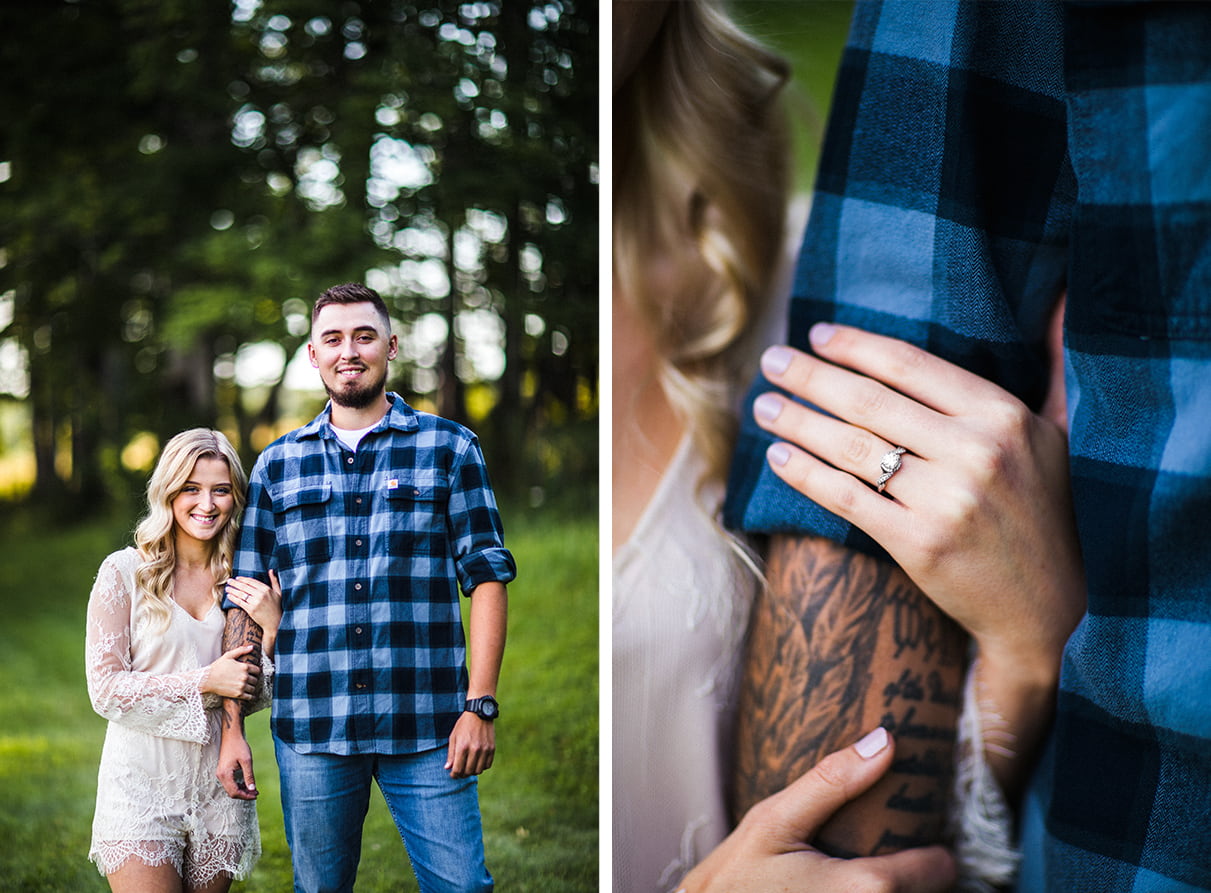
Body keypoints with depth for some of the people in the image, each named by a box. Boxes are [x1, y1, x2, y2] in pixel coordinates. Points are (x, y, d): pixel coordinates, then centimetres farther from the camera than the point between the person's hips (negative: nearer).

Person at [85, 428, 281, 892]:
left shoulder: (242, 582, 6)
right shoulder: (125, 572, -5)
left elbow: (256, 698, 6)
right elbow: (104, 689, -8)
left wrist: (272, 628, -10)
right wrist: (205, 682, -15)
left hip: (219, 788, 4)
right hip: (142, 784, -3)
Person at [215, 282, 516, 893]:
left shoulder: (449, 448, 6)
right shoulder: (277, 465, 12)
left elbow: (486, 575, 2)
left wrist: (480, 704, -7)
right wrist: (232, 726, 5)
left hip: (426, 730, -2)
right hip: (310, 731, 2)